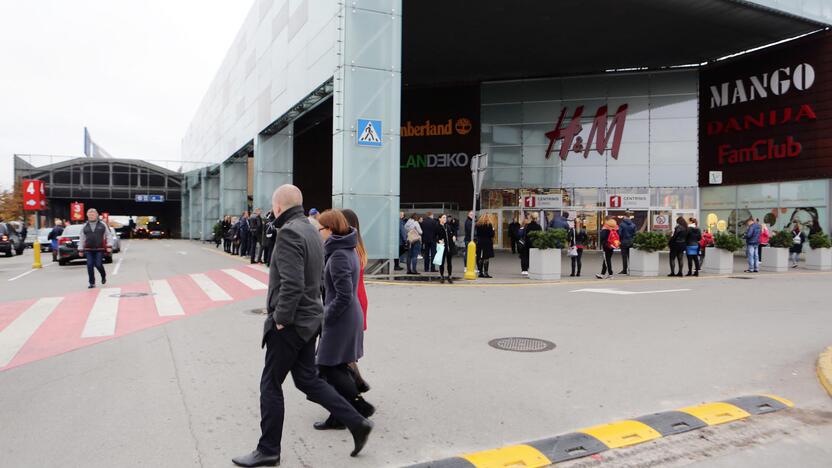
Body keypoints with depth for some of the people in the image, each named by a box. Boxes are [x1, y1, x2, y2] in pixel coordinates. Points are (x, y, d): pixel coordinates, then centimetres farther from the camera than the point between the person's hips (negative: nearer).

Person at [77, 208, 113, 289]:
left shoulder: (102, 225, 6)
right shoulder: (85, 226, 10)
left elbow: (109, 235, 5)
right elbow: (81, 239, 12)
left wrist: (109, 246, -5)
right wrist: (80, 249, 7)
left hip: (99, 249, -2)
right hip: (88, 250, 2)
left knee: (98, 264, -7)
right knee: (89, 266, -3)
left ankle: (103, 276, 24)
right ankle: (92, 283, 6)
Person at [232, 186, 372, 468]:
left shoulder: (289, 233, -19)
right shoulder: (311, 230, 10)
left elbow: (292, 284, -28)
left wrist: (280, 318, -15)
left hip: (290, 323, -9)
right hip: (309, 319, 9)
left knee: (270, 385, 7)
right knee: (307, 379, 18)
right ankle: (356, 423, 17)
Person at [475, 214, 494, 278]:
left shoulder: (478, 225, 5)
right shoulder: (489, 225, -7)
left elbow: (477, 234, 8)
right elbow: (491, 234, -9)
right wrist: (493, 229, 9)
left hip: (479, 243, 5)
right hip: (487, 243, -5)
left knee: (480, 258, 9)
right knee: (486, 258, -5)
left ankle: (480, 272, 13)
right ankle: (485, 273, -8)